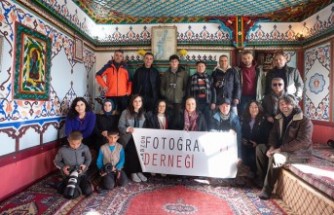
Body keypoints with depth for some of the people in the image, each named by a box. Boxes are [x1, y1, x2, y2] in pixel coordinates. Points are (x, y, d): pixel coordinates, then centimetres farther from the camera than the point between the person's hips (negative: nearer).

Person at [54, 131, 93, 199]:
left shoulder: (85, 148, -9)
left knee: (88, 191, -15)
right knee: (72, 194, -22)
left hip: (81, 175, 2)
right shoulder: (62, 150, -14)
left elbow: (89, 159, 8)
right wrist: (63, 167, -16)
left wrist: (85, 165, -13)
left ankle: (80, 185, 16)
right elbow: (56, 161, 2)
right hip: (69, 176, -2)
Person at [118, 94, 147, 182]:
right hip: (128, 139, -2)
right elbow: (120, 127, -7)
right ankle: (133, 172, -13)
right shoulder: (125, 112, 0)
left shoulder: (143, 113, 12)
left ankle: (139, 171, -11)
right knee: (133, 150, -29)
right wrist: (128, 129, -26)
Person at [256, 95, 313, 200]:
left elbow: (302, 142, -25)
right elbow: (273, 134, 9)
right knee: (260, 148, -5)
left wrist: (280, 149, -28)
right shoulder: (279, 118, 7)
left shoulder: (305, 121, -17)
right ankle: (262, 178, -3)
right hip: (281, 148, 8)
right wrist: (272, 147, -13)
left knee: (276, 157, -33)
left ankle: (267, 189, -22)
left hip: (299, 152, -8)